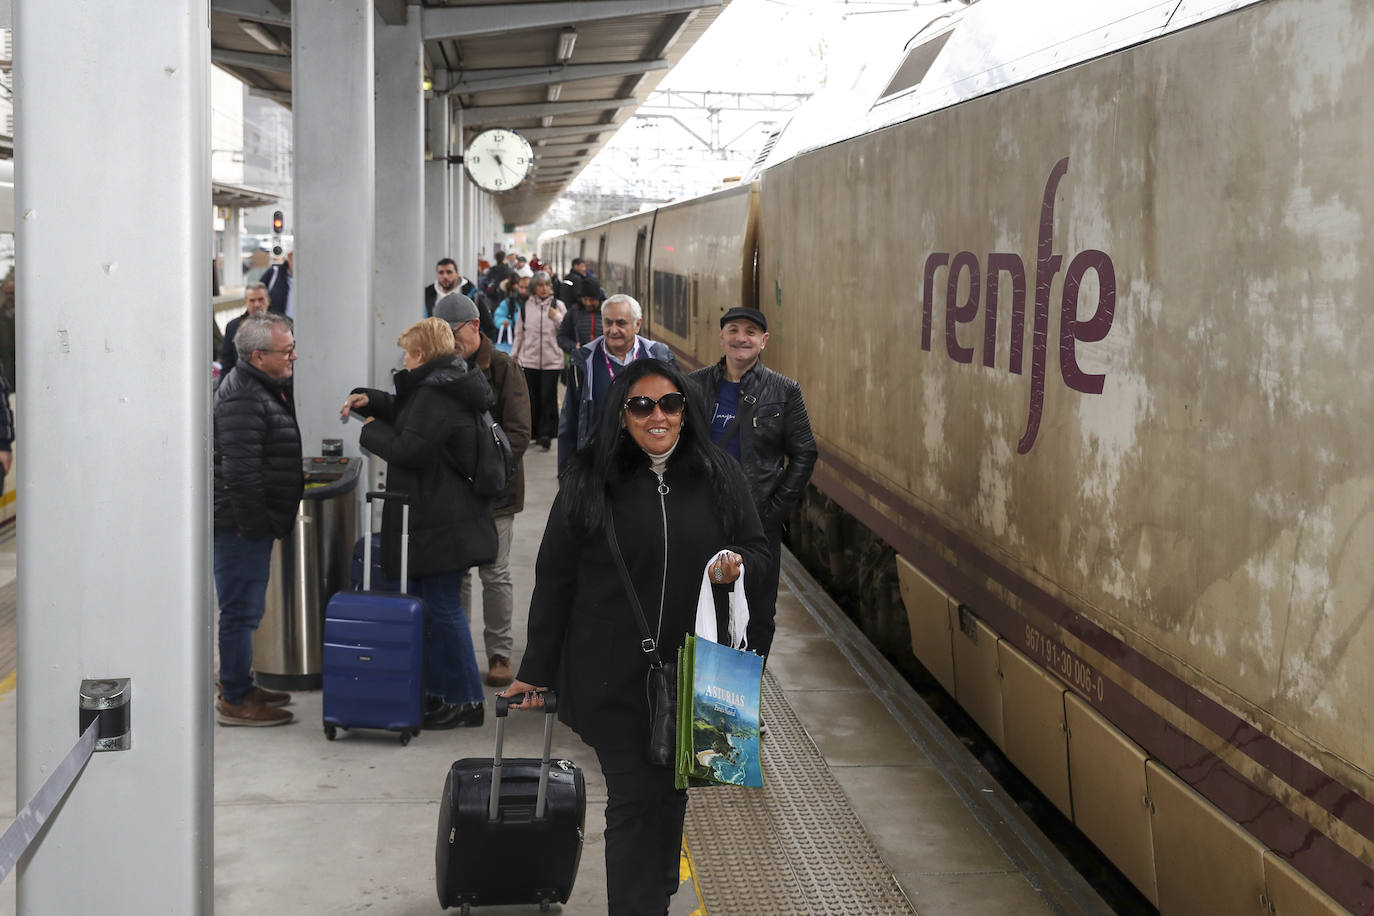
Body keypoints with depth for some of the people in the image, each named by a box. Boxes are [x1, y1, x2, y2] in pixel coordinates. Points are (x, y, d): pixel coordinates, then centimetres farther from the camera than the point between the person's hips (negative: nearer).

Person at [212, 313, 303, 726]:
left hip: (253, 522, 11)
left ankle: (240, 687, 30)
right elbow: (240, 472, -25)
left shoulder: (268, 388, 14)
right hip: (240, 524, -11)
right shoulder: (242, 399, -21)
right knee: (241, 610, -3)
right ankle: (234, 701, 5)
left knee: (245, 608, 18)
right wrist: (254, 524, -21)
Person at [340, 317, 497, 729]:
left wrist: (371, 430, -6)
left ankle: (465, 701, 2)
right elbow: (407, 414, 31)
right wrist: (369, 400, 17)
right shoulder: (445, 386, 14)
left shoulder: (436, 394, -19)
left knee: (443, 609, -4)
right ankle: (439, 693, 24)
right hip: (443, 519, 11)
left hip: (439, 522, -11)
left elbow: (408, 448, -23)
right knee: (436, 606, 16)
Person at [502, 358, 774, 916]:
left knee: (671, 791, 18)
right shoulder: (589, 482, -5)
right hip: (614, 677, -3)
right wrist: (537, 671, 1)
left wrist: (737, 564, -15)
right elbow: (555, 581, -1)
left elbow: (759, 551, 10)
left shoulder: (719, 478, 1)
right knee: (635, 799, -5)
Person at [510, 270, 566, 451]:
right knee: (532, 397, 3)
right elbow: (519, 333, 14)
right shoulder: (525, 307, 7)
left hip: (552, 360, -2)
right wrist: (513, 356, 14)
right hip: (529, 359, 2)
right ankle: (535, 432, 15)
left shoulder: (558, 305, 3)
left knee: (548, 397, -6)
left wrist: (557, 317, -12)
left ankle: (546, 433, -3)